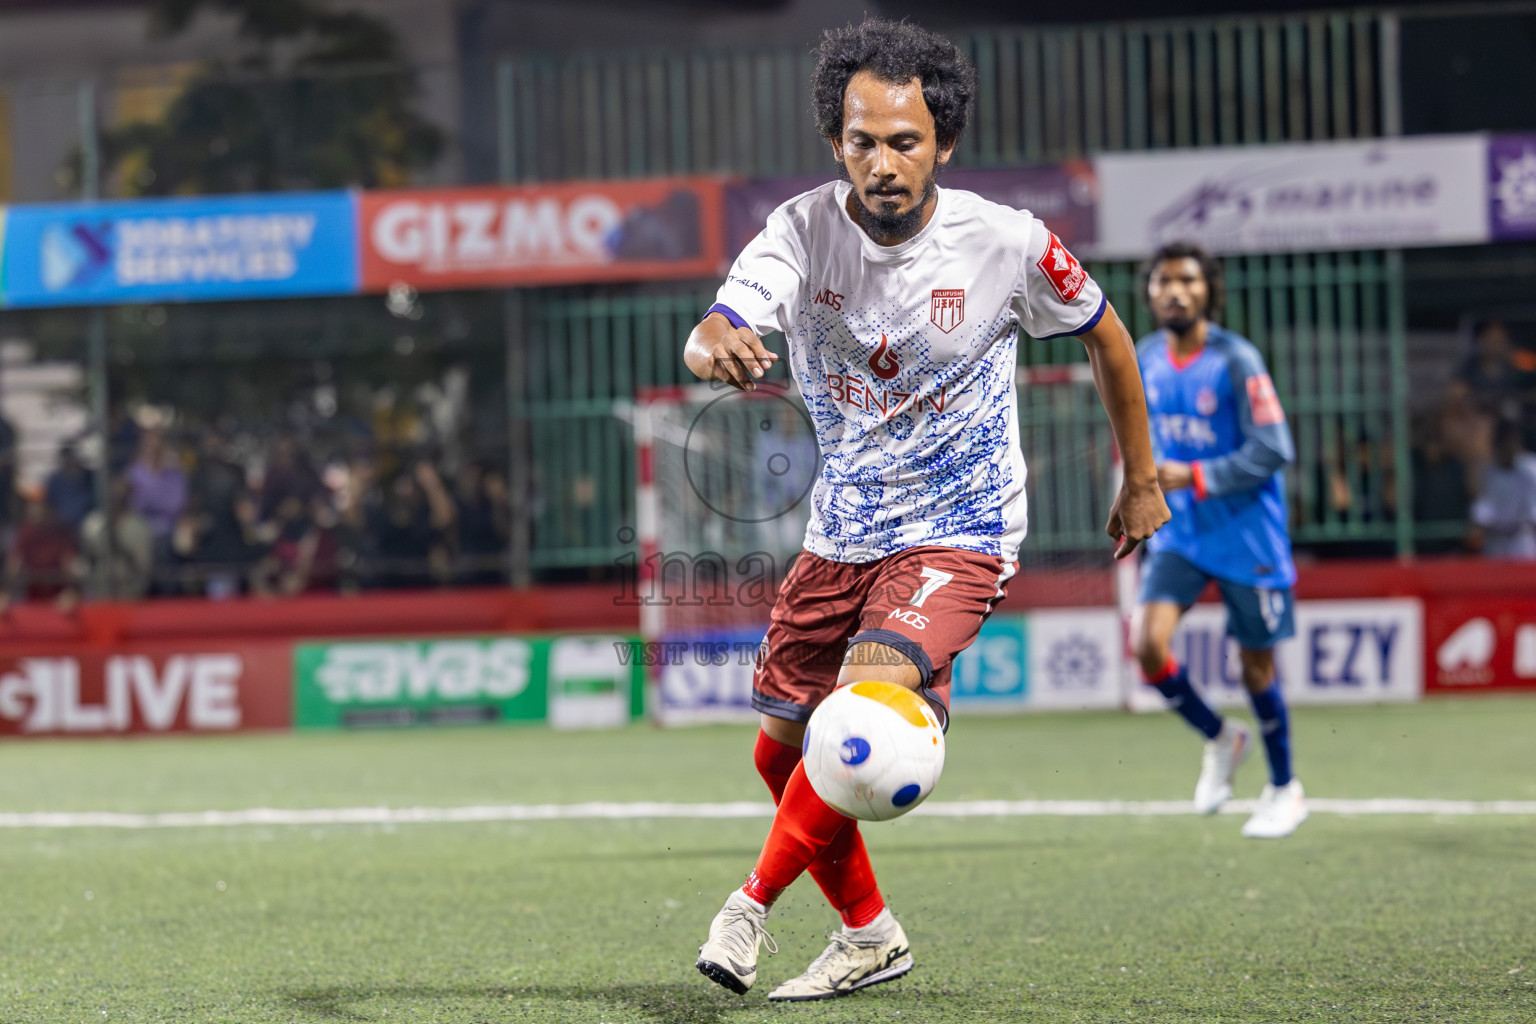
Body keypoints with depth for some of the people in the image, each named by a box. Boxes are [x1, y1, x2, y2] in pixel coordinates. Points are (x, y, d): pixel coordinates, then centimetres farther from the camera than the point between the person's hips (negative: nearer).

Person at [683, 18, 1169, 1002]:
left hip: (960, 533, -4)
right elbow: (713, 335, -29)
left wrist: (1142, 481, 12)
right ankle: (868, 930, 33)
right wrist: (719, 347, -55)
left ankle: (756, 903, -11)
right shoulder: (803, 230, -12)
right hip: (842, 534, 4)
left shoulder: (1007, 244, -15)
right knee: (782, 748, 10)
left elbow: (1105, 333, 4)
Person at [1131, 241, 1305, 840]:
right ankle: (1221, 740, 13)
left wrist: (1194, 476, -23)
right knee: (1148, 643, -14)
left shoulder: (1236, 361, -15)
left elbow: (1273, 450, -18)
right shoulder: (1146, 358, 3)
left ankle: (1284, 789, 26)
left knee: (1256, 662, 5)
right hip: (1177, 533, 4)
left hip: (1245, 535, -4)